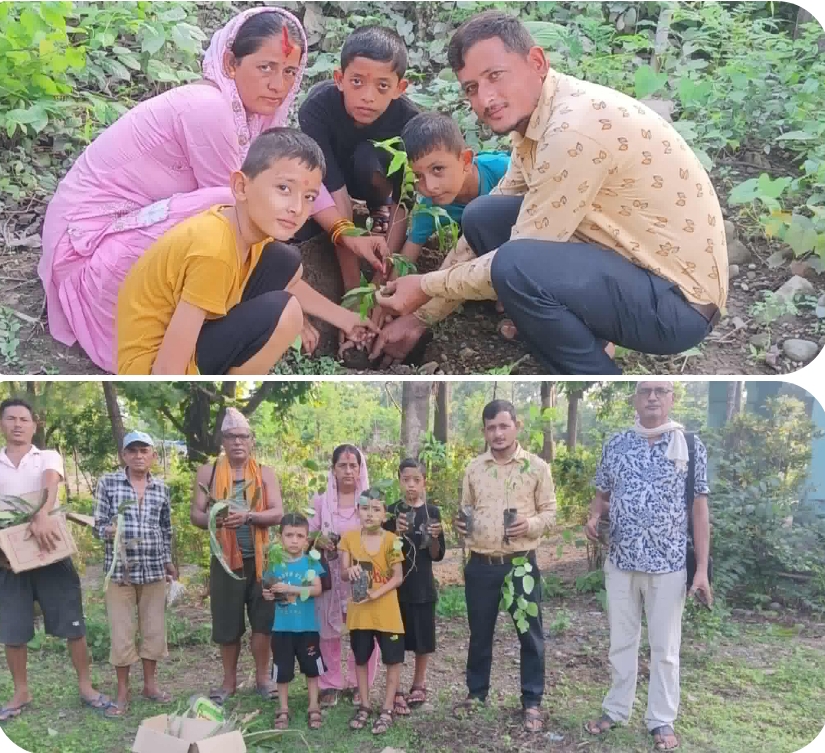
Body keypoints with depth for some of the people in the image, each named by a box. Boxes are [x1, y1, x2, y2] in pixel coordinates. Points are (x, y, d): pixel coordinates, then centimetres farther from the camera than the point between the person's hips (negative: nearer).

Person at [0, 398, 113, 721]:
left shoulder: (49, 458, 2)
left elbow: (50, 484, -19)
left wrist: (42, 515, -40)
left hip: (50, 549, -2)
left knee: (72, 623, 1)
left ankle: (85, 686, 14)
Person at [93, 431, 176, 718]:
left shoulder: (161, 487, 5)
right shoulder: (108, 482, -3)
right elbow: (98, 524, -3)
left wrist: (168, 562, 15)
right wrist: (109, 531, -24)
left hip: (154, 570, 3)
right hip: (120, 569, -3)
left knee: (154, 630, 9)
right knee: (121, 633, 2)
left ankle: (150, 684, 27)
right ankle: (122, 693, 17)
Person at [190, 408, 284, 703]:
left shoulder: (265, 473, 2)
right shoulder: (208, 472, 2)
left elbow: (278, 513, -6)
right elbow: (196, 514, 0)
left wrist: (248, 516, -24)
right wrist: (215, 519, -22)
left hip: (260, 557, 0)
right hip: (225, 558, 0)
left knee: (263, 619, 2)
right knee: (227, 623, 6)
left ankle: (262, 678, 17)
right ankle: (229, 680, 22)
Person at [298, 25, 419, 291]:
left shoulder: (409, 119, -32)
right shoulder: (316, 107, -35)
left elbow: (401, 202, -27)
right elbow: (336, 194, -38)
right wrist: (353, 284, -40)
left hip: (372, 177, 0)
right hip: (324, 176, 0)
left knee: (368, 159, -34)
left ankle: (378, 211, -2)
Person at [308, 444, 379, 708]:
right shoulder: (321, 501, 3)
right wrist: (319, 540, -14)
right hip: (330, 576, 1)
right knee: (328, 632, 3)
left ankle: (359, 684, 16)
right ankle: (331, 684, 18)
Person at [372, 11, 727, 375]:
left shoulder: (574, 128, -26)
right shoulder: (535, 117, 4)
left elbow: (515, 265, -22)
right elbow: (487, 232, 13)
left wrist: (426, 286, -6)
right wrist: (421, 317, 13)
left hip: (677, 297, -9)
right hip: (624, 260, 9)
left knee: (517, 267, -30)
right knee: (482, 217, 5)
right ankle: (584, 339, 12)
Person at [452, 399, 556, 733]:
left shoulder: (537, 466, -2)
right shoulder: (474, 468, 7)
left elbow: (550, 511, 0)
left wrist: (530, 525, -19)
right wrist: (460, 523, -7)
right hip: (480, 565, 3)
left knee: (530, 634, 5)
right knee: (479, 632, 15)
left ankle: (532, 701, 19)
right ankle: (476, 692, 32)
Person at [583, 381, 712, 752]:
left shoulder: (690, 446, -4)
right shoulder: (615, 444, 3)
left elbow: (699, 509, -3)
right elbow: (602, 495, 13)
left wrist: (702, 569, -6)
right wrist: (593, 518, -10)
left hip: (669, 564, -2)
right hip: (620, 561, 2)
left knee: (665, 646, 9)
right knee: (621, 641, 14)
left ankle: (662, 719, 24)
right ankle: (616, 710, 29)